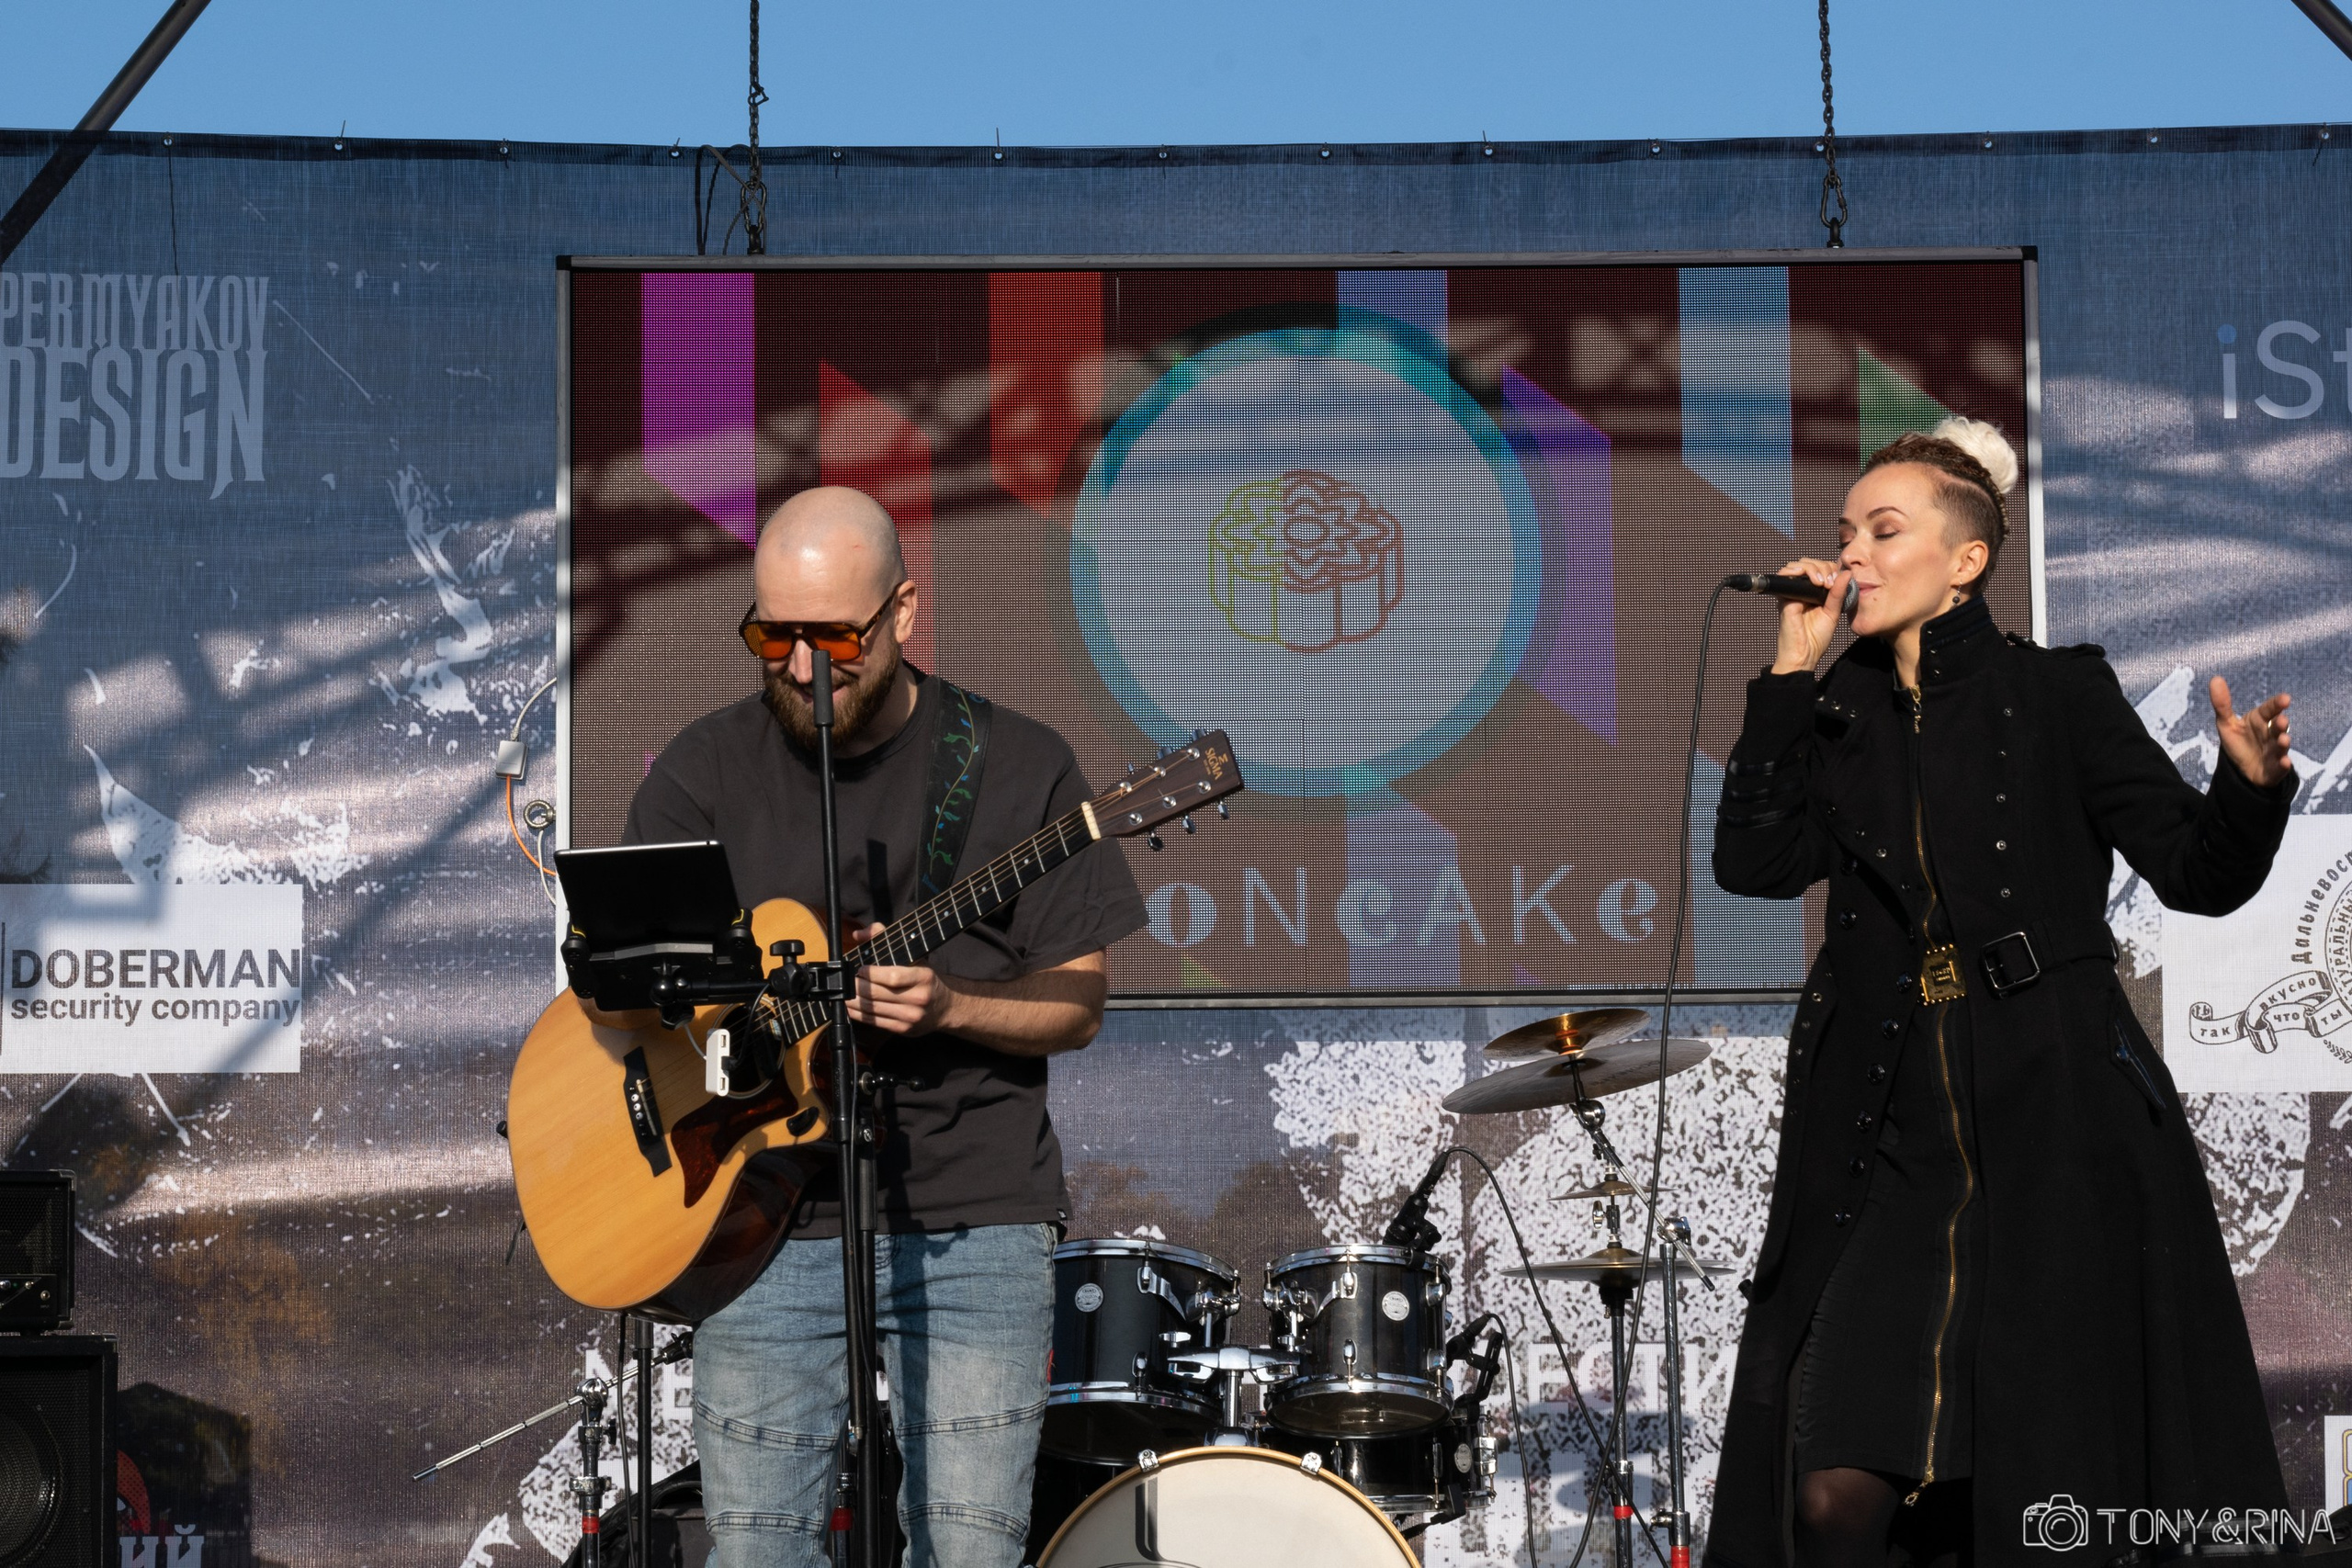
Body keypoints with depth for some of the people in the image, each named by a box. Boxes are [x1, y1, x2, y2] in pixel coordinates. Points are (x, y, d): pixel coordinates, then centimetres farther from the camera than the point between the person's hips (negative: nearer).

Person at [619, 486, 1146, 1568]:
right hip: (765, 1228, 1)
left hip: (972, 1227, -1)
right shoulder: (704, 773, 5)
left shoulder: (1015, 767, 2)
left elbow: (1077, 1004, 3)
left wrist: (945, 1004, -16)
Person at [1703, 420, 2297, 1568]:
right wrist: (1789, 673, -1)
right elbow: (1754, 860, -1)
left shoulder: (2057, 695, 4)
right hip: (1886, 1137, 3)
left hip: (2052, 1129, -3)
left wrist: (2250, 785, -21)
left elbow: (2199, 873, 0)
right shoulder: (1840, 721, 14)